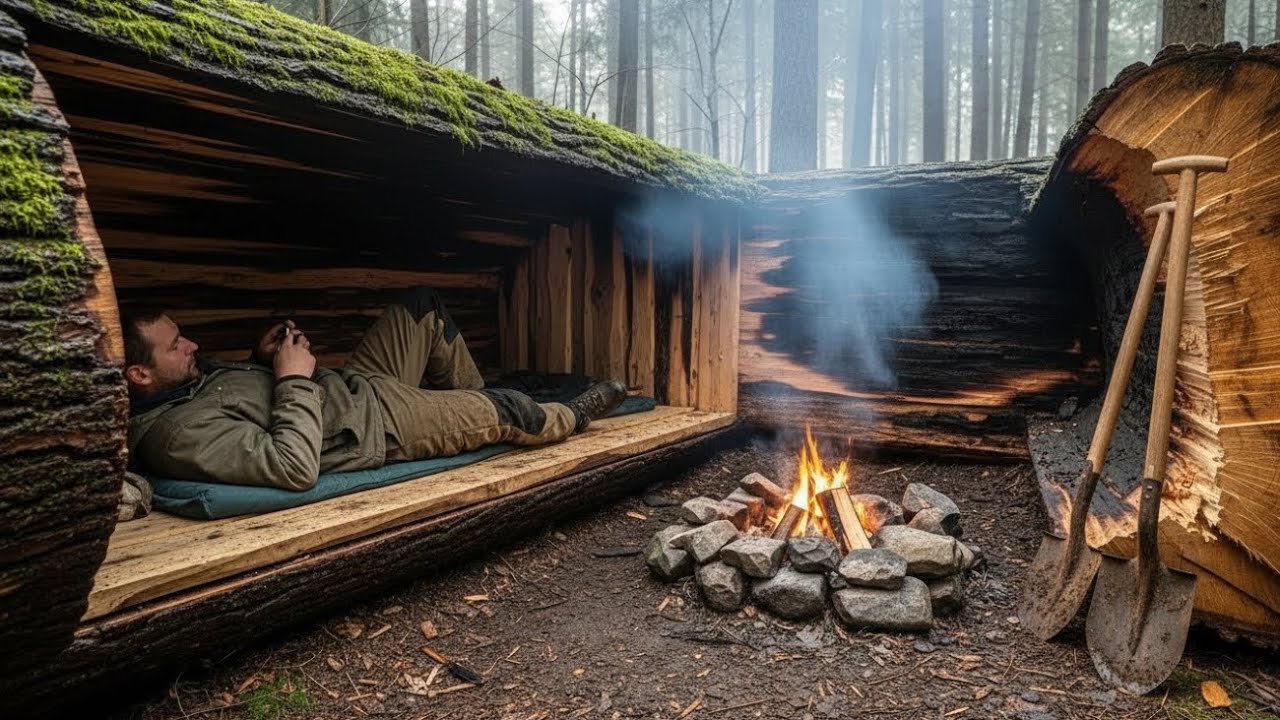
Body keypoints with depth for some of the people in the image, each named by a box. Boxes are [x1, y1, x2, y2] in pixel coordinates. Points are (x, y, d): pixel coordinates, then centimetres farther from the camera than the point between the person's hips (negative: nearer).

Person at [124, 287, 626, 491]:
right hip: (377, 427, -10)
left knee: (424, 306, 16)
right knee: (506, 410, -1)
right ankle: (572, 418, 34)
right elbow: (296, 468, -36)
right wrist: (295, 379, -26)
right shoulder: (179, 434, -29)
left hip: (352, 387, 10)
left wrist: (264, 358, 0)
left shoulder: (183, 384, 1)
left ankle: (472, 406, 33)